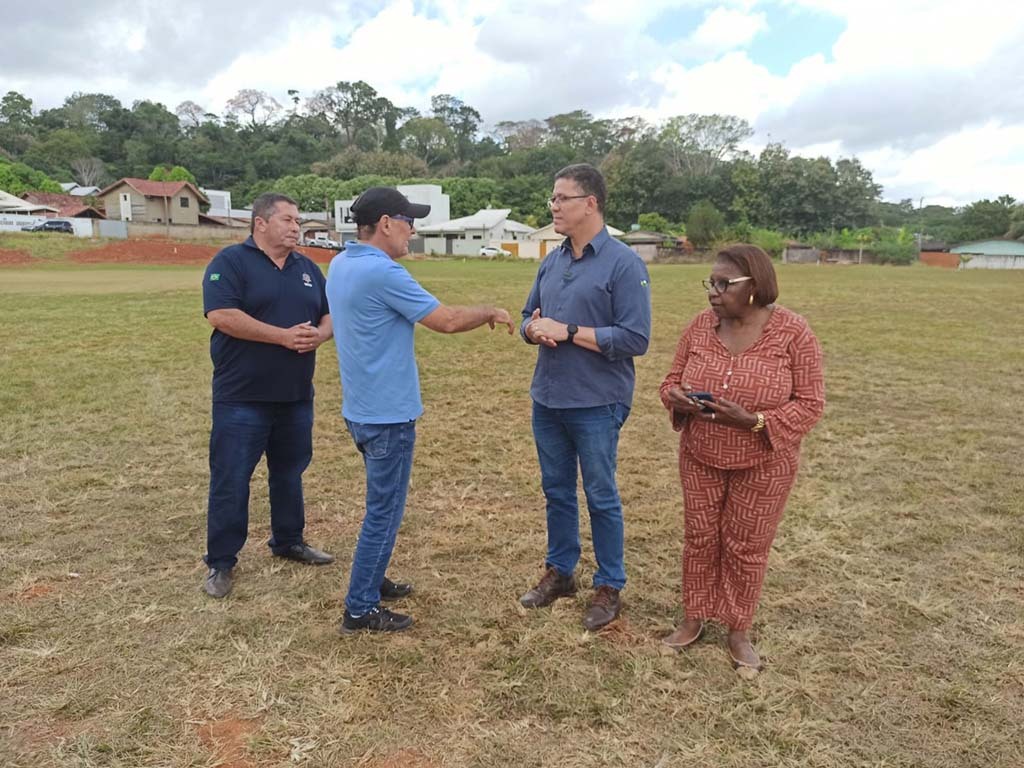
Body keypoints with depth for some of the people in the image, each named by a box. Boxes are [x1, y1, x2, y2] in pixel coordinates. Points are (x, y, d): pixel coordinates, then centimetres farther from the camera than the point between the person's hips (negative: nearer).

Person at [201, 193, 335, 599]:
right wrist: (284, 336, -22)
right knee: (230, 480, 2)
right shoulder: (230, 261, -8)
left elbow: (330, 315, 14)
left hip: (296, 397, 6)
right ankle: (220, 562, 15)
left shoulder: (307, 268, 12)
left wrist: (318, 335, -10)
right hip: (242, 399, -6)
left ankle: (289, 541, 34)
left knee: (290, 473, 17)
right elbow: (221, 315, -20)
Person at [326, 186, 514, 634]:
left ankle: (372, 581, 35)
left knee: (383, 503, 23)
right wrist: (490, 313, -1)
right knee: (384, 510, 2)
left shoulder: (340, 265, 8)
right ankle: (360, 610, 12)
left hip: (362, 407, 10)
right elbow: (446, 321, -17)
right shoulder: (383, 272, -21)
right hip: (388, 412, -10)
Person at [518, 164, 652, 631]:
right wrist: (534, 328, -9)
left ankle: (609, 588, 25)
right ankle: (559, 572, 35)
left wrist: (569, 332, -19)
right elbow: (529, 318, 15)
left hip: (597, 404, -6)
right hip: (547, 399, 6)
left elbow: (635, 339, -18)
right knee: (556, 491, 17)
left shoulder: (624, 264, -13)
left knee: (601, 497, 8)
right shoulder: (552, 262, 8)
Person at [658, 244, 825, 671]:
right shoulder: (700, 326, -4)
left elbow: (810, 404, -13)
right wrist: (678, 399, -20)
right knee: (700, 538, 13)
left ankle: (739, 630, 29)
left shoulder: (793, 333, -15)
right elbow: (671, 381, 4)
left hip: (763, 464, -3)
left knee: (746, 547, 9)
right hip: (700, 458, 3)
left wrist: (751, 420, -26)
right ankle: (694, 617, 32)